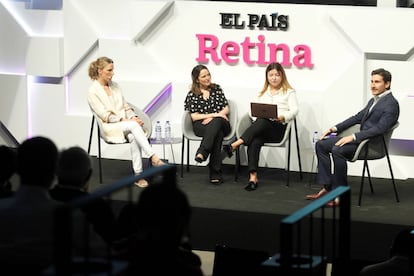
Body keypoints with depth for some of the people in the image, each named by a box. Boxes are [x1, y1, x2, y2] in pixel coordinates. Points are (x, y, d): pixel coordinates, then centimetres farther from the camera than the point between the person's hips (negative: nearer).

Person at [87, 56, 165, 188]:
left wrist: (133, 117, -4)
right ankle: (153, 158, -40)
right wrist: (126, 120, -19)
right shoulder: (93, 92, -4)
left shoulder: (115, 86, 17)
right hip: (109, 128, -5)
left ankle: (138, 175, -36)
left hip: (125, 123, 5)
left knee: (133, 136, -33)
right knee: (133, 126, -35)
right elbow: (105, 116, -11)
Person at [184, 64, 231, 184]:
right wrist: (214, 114, -11)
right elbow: (194, 117, 0)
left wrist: (212, 118, -7)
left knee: (215, 122, -39)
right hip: (201, 126, -1)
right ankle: (216, 173, -46)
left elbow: (227, 109, 11)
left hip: (221, 123, 1)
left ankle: (202, 153, -53)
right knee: (217, 134, -38)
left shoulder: (217, 88, 16)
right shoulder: (192, 95, 10)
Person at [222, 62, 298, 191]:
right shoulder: (262, 92, 28)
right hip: (260, 128, 3)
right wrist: (257, 116, -7)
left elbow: (294, 110, 0)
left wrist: (282, 117, -21)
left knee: (262, 122, -38)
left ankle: (235, 145, -43)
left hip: (279, 128, -3)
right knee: (254, 142, -33)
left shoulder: (289, 92, 15)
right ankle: (253, 177, -42)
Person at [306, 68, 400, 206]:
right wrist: (334, 129, 12)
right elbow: (358, 117, 23)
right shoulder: (373, 100, 18)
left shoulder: (391, 104, -13)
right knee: (321, 145, 3)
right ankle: (326, 187, -1)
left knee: (337, 150, -32)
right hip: (361, 138, 10)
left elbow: (380, 129, -23)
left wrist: (353, 137, -26)